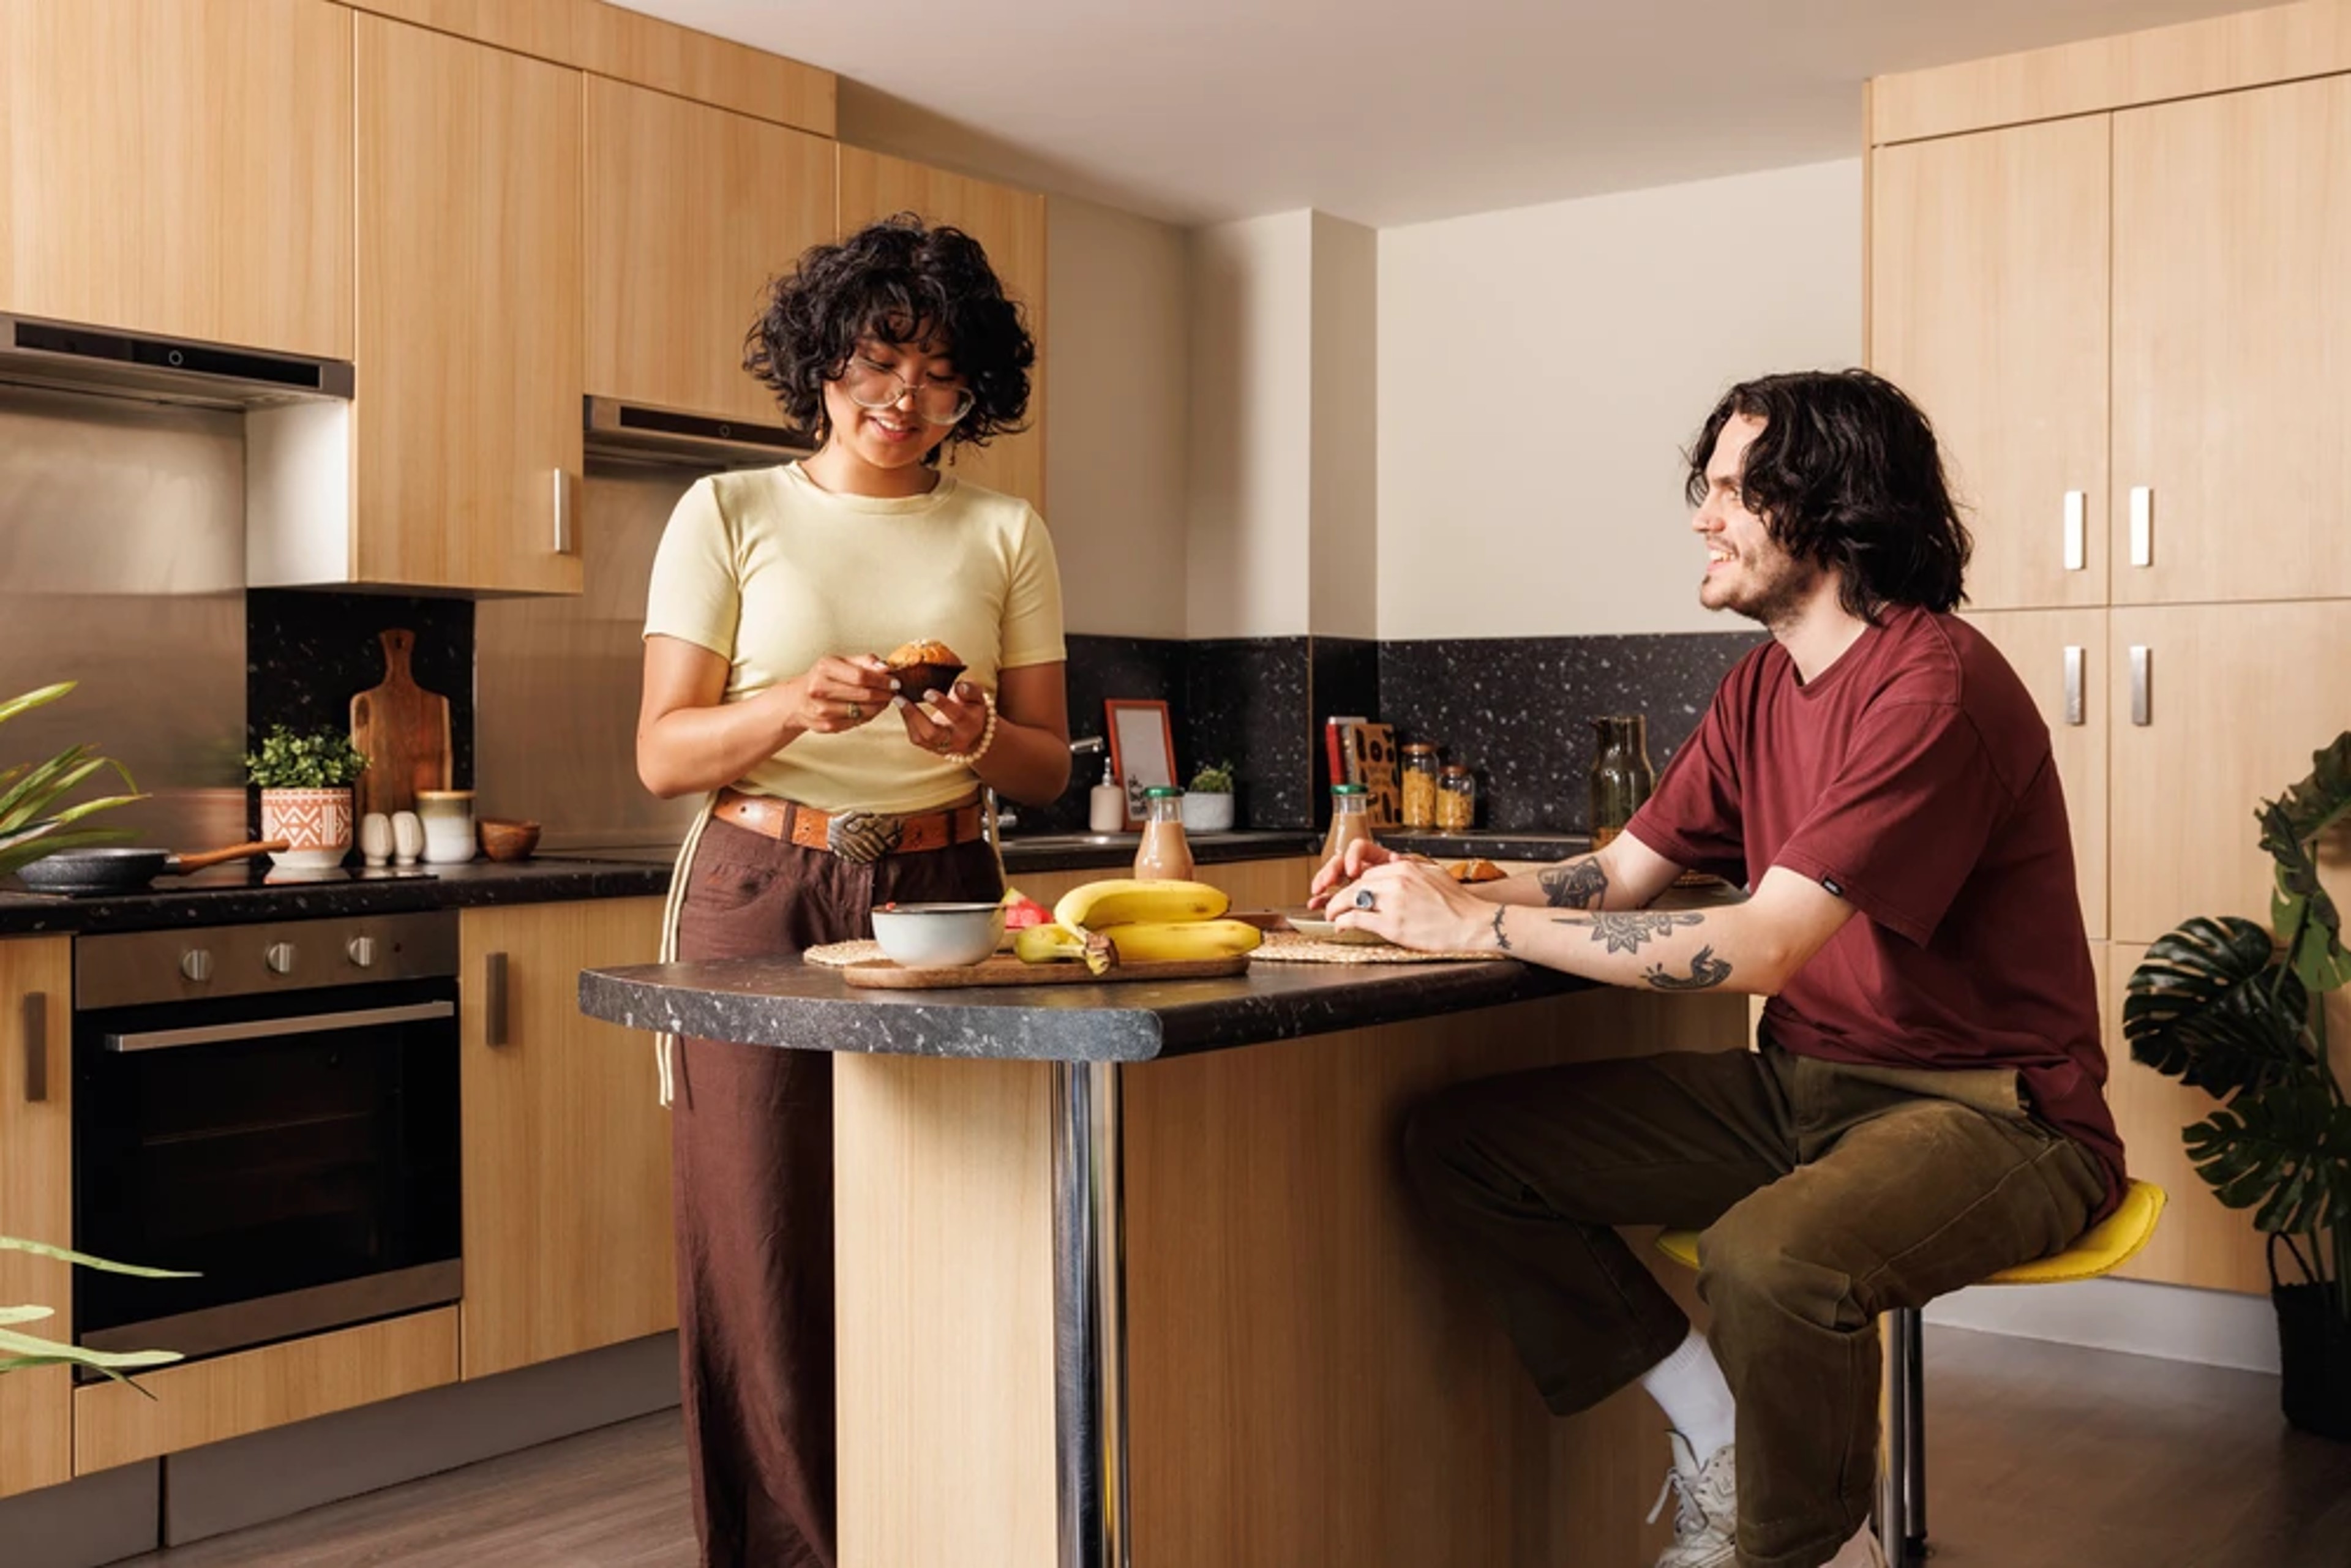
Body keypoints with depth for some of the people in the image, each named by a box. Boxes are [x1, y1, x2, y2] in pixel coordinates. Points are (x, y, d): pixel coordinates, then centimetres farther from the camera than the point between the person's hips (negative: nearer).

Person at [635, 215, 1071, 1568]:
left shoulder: (1008, 534, 11)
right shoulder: (730, 515, 6)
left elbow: (1049, 768, 11)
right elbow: (664, 752, 1)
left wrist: (980, 740, -12)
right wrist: (795, 706, -18)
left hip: (942, 896, 1)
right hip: (762, 900, -1)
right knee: (770, 1249, -2)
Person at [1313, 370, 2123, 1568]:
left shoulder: (1935, 689, -20)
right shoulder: (1761, 690, 8)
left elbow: (1758, 947, -27)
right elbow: (1620, 873, 10)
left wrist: (1473, 926, -23)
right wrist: (1429, 890, -7)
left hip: (1986, 1109, -8)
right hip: (1802, 1086, 8)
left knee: (1770, 1258, -39)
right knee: (1457, 1143, -5)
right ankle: (1722, 1449, 2)